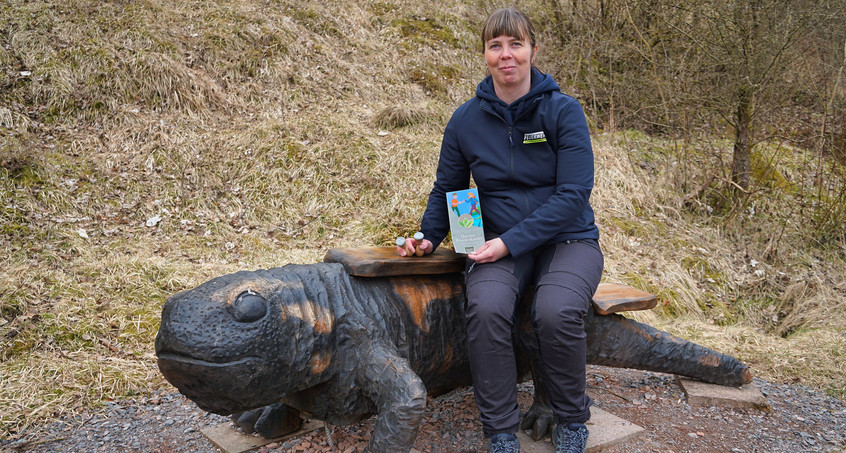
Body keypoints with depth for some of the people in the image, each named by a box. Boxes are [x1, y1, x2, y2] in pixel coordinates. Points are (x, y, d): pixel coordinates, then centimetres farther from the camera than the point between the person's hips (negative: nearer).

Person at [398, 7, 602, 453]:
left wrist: (510, 241, -21)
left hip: (566, 239, -2)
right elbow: (446, 188, 13)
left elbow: (572, 195, -14)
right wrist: (428, 238, -4)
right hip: (499, 246, 2)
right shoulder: (466, 120, 1)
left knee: (556, 311, -31)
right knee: (485, 307, -30)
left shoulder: (563, 110, -7)